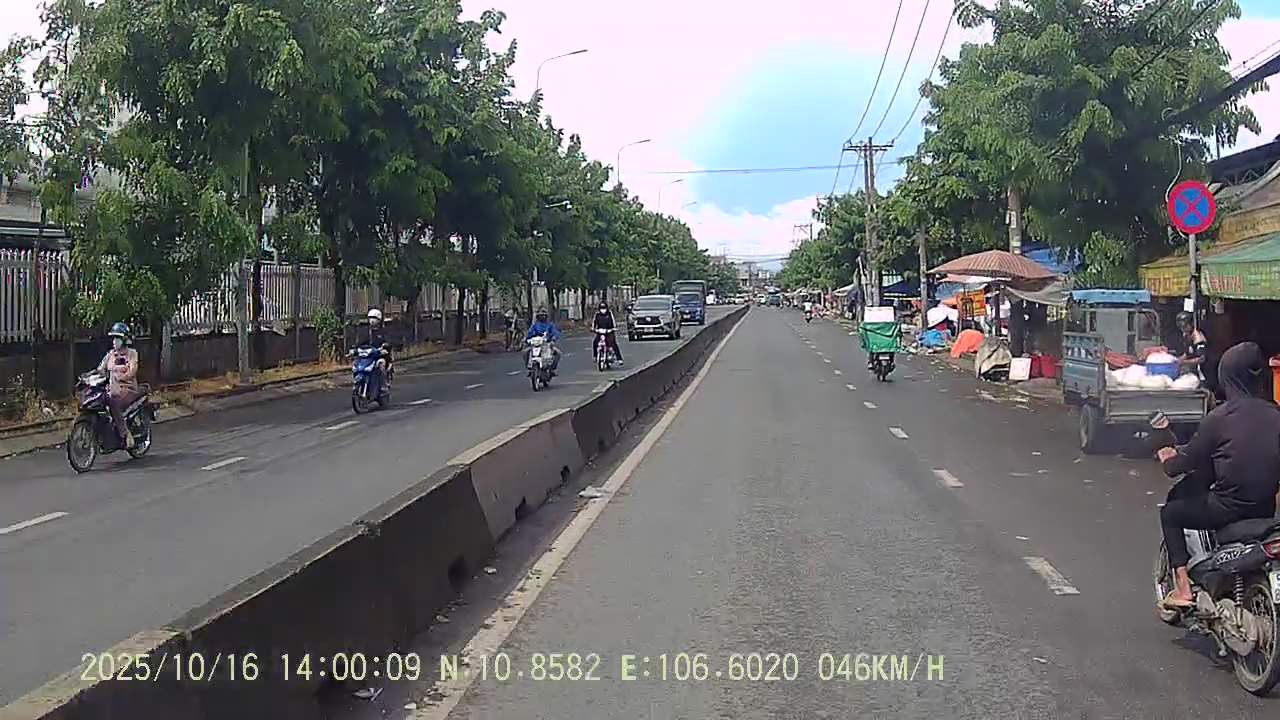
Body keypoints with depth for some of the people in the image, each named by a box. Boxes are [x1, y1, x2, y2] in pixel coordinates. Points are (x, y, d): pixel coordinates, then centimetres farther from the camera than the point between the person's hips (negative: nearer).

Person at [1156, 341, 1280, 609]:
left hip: (1230, 509, -6)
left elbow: (1189, 460, -3)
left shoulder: (1219, 417, -12)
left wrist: (1169, 460, 19)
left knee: (1170, 513, 15)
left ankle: (1182, 587, 4)